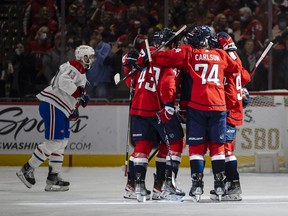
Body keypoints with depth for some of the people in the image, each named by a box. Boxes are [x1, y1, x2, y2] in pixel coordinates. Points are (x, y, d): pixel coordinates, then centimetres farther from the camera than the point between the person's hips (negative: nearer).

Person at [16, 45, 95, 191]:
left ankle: (53, 178, 11)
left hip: (61, 108, 11)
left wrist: (74, 108, 21)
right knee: (54, 142, -13)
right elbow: (64, 82, -27)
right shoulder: (75, 67, -10)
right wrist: (80, 93, -25)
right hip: (52, 106, -11)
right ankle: (27, 170, -7)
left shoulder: (81, 72, 23)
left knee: (62, 141, 9)